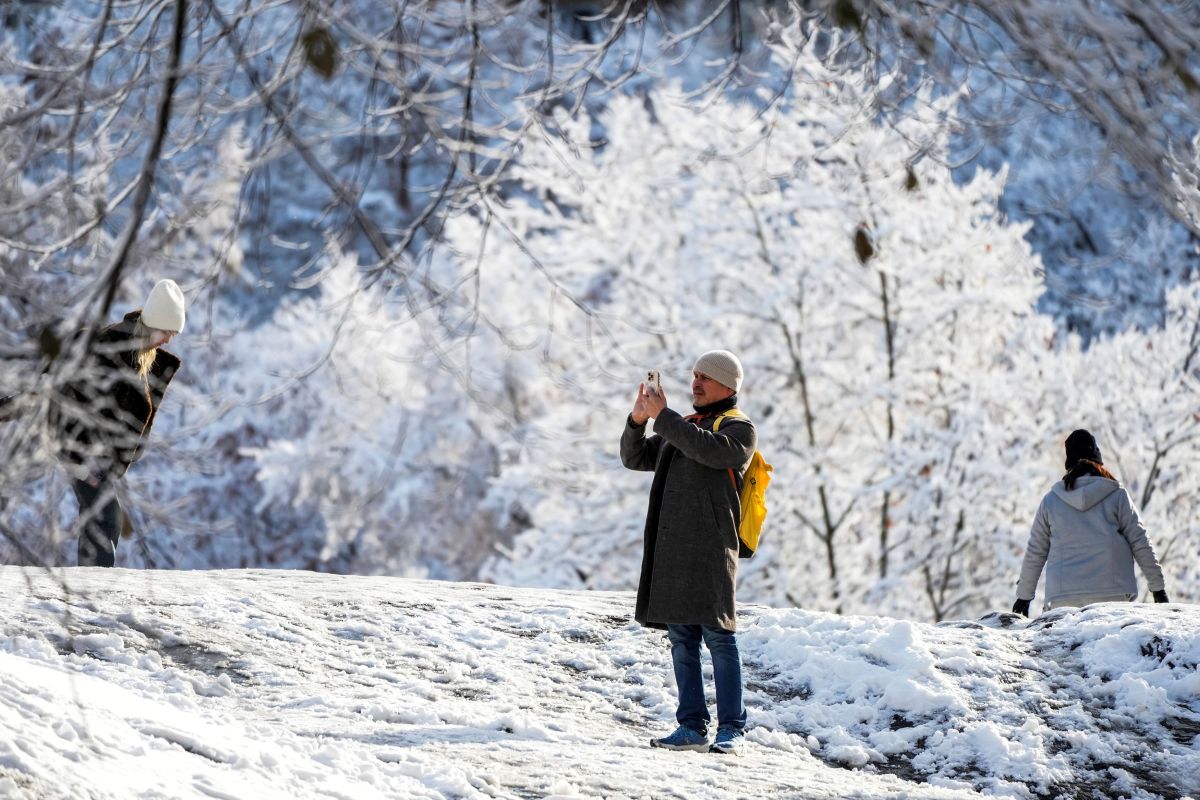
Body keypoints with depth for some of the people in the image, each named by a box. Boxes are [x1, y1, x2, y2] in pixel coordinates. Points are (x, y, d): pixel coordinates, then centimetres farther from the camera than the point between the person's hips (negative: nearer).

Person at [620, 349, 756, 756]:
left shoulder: (739, 428, 2)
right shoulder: (679, 428, 24)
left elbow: (710, 450, -18)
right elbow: (635, 458, 22)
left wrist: (662, 417, -18)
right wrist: (637, 420, 3)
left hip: (710, 547, -7)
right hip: (671, 547, 7)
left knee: (718, 636, -9)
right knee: (682, 640, 6)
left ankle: (731, 729, -8)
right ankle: (692, 727, 9)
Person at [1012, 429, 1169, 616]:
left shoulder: (1050, 501, 11)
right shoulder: (1117, 495, 6)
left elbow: (1035, 553, 17)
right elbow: (1140, 543, 8)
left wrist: (1024, 596, 27)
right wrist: (1158, 588, 14)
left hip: (1063, 599, 1)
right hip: (1113, 594, -1)